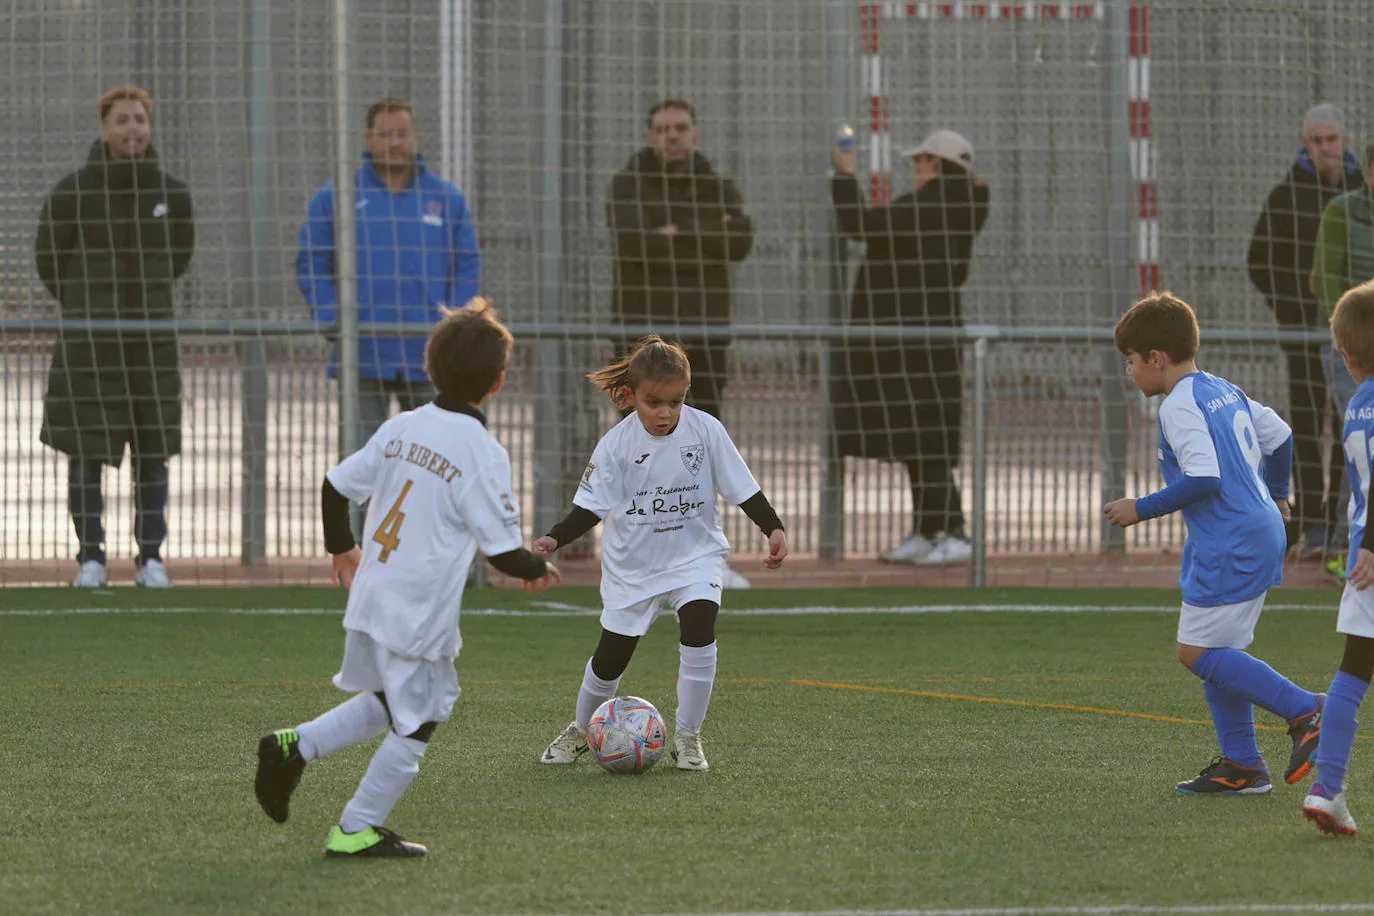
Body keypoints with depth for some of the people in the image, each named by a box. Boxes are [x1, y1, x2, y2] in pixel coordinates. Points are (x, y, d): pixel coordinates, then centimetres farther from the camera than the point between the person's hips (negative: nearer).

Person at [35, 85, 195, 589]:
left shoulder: (172, 193, 1)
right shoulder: (71, 193, -7)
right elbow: (48, 259, 7)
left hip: (153, 339, 2)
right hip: (87, 340, -2)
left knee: (154, 451, 3)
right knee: (85, 449, -1)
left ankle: (151, 556, 10)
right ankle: (90, 557, 7)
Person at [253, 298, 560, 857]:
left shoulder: (401, 428, 4)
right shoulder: (485, 454, -15)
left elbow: (336, 485, 10)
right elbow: (502, 550, -13)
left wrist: (342, 546, 28)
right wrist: (539, 570, 9)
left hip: (370, 598, 7)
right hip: (421, 615, -7)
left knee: (388, 702, 26)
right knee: (417, 722, 7)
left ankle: (295, 747, 13)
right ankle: (356, 831, 10)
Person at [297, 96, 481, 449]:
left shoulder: (447, 199, 10)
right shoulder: (334, 198, 5)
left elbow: (467, 267, 11)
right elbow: (311, 267, 4)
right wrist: (335, 322, -9)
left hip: (427, 361, 2)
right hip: (363, 358, -2)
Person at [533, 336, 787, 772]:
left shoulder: (705, 430, -11)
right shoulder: (616, 444, -11)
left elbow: (742, 488, -3)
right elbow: (591, 506, -7)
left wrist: (774, 528, -14)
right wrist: (555, 539, -20)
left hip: (694, 556, -1)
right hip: (632, 566, 1)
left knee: (699, 631, -25)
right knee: (611, 655, 6)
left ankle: (687, 737, -11)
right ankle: (581, 729, 34)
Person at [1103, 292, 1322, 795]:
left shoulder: (1179, 406, -14)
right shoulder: (1225, 392, 15)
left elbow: (1203, 479, -23)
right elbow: (1279, 435, 24)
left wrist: (1141, 509, -14)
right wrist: (1275, 495, 40)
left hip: (1229, 544, -10)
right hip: (1261, 534, 10)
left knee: (1198, 651, -7)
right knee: (1214, 650, 12)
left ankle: (1303, 710, -10)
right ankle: (1240, 764, 11)